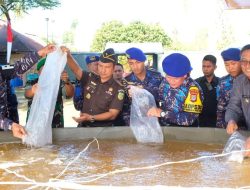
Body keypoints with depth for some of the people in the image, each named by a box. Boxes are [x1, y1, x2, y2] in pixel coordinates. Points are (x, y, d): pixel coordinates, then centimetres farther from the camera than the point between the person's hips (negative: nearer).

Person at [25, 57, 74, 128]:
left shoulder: (59, 83, -2)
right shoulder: (31, 83, -3)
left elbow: (69, 94, -17)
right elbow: (27, 94, -23)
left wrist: (67, 82, -39)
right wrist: (33, 91, -48)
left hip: (56, 127, 0)